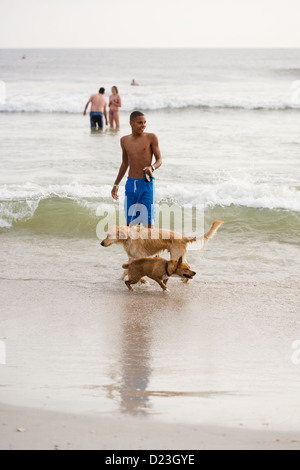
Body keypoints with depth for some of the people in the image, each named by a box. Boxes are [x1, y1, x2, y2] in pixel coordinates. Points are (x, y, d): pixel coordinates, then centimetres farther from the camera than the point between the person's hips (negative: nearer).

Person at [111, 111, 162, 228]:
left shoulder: (151, 138, -3)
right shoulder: (124, 140, 9)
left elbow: (159, 160, -1)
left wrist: (152, 168, -24)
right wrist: (116, 184, 23)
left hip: (146, 184, -4)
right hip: (130, 184, 4)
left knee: (148, 223, -7)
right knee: (129, 223, 3)